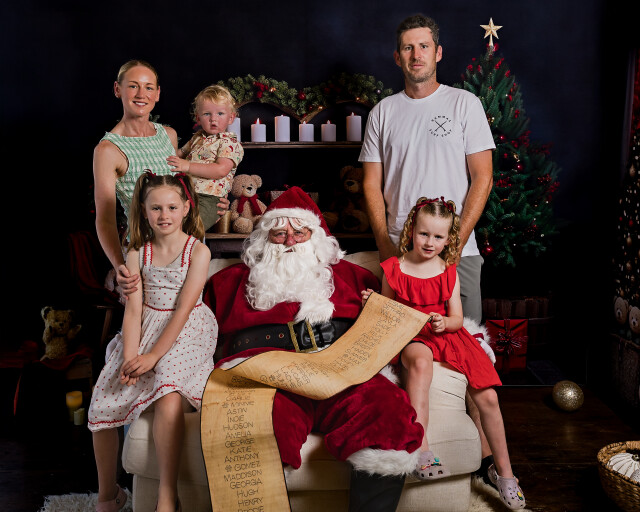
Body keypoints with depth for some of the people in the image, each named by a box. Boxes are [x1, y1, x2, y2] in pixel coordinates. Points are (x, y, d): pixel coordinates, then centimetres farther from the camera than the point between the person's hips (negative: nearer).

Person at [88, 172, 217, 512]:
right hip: (145, 331, 5)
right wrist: (130, 358, -17)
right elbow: (134, 309, -2)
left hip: (186, 332, -4)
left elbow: (183, 309, -13)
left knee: (169, 400, -32)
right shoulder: (137, 253, 4)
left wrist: (152, 356, -19)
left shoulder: (198, 251, -7)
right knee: (101, 405, -6)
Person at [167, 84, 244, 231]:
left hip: (208, 199, -8)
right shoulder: (198, 138, 24)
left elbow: (221, 170, -16)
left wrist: (187, 166, -17)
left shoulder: (230, 142, 0)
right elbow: (181, 152, 42)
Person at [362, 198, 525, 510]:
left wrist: (444, 322, -18)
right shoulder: (393, 268, 2)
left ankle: (503, 471, 9)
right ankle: (421, 449, -42)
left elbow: (457, 319, 4)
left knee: (488, 397, -10)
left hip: (447, 334, 3)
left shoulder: (449, 273, 6)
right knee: (420, 361, -41)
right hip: (409, 336, -2)